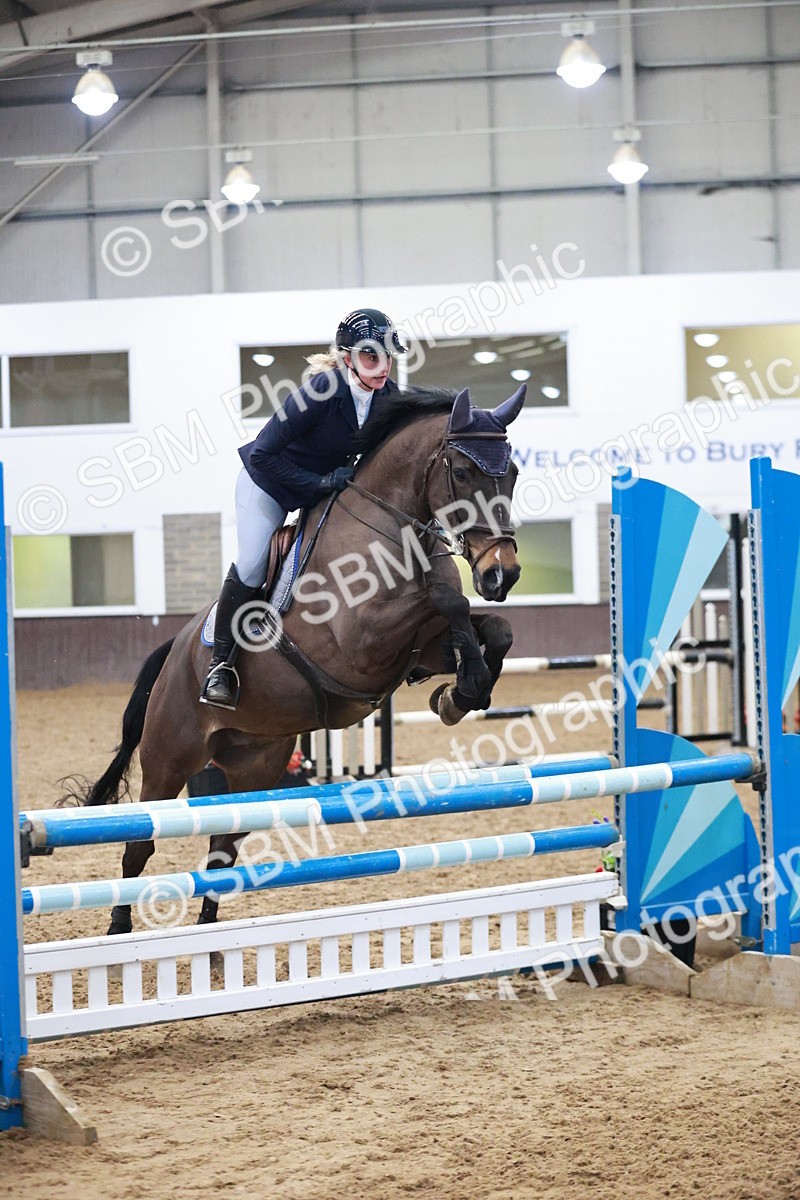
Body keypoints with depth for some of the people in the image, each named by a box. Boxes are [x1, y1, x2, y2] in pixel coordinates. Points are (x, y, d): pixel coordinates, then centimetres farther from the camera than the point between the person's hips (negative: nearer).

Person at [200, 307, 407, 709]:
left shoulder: (389, 397, -17)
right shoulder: (321, 392, -34)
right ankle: (220, 664, -5)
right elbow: (261, 456, -31)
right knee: (251, 566, -17)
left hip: (328, 484, 6)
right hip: (269, 480, -6)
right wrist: (319, 483, -33)